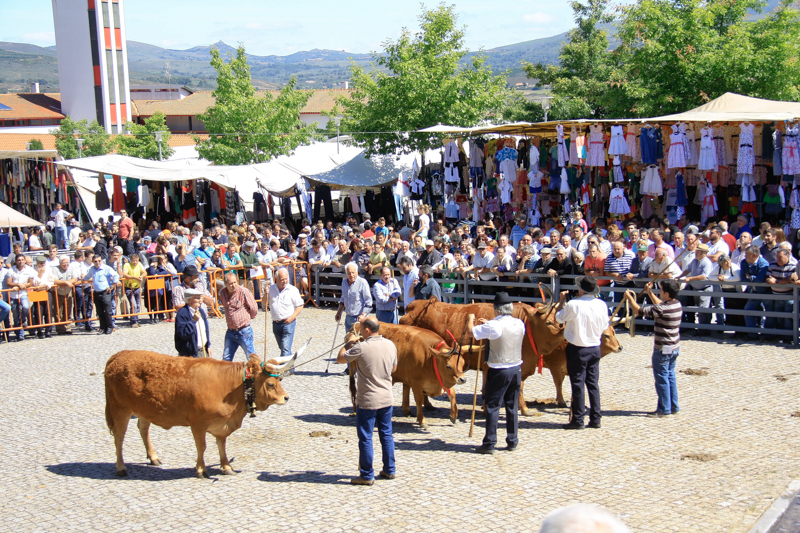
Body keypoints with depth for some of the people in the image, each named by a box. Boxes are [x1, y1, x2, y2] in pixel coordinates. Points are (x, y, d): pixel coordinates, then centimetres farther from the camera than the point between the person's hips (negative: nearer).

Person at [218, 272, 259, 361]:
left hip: (244, 331, -5)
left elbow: (254, 309, -7)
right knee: (226, 358, 11)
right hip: (230, 332, 5)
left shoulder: (244, 292, -15)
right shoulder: (222, 293, 1)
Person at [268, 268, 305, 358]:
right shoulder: (271, 289, 7)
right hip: (276, 323, 5)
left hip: (288, 322, -5)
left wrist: (292, 317, -14)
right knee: (281, 347, 16)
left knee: (285, 348, -13)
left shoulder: (292, 290, -5)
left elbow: (300, 306, -2)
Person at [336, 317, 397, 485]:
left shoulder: (361, 348, -17)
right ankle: (389, 470, 24)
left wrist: (348, 344, 12)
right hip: (387, 399, 6)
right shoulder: (390, 345, 1)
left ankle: (367, 475, 8)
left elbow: (340, 359, -3)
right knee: (387, 435, 16)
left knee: (365, 438, 3)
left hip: (367, 401, -6)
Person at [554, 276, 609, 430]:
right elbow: (604, 327, 7)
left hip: (577, 349, -5)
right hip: (595, 348, 5)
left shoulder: (573, 305, -17)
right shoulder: (602, 305, -2)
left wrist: (561, 301, 10)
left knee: (577, 384, 1)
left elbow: (558, 318, -2)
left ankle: (578, 420, 4)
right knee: (593, 383, 12)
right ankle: (595, 419, 13)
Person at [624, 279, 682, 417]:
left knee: (662, 378, 1)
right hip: (674, 348, 9)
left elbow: (638, 310, -18)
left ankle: (664, 409, 8)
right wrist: (650, 293, 22)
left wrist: (629, 298, -4)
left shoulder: (663, 309, -25)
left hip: (663, 350, -9)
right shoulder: (677, 305, 1)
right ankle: (673, 407, 22)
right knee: (670, 376, 17)